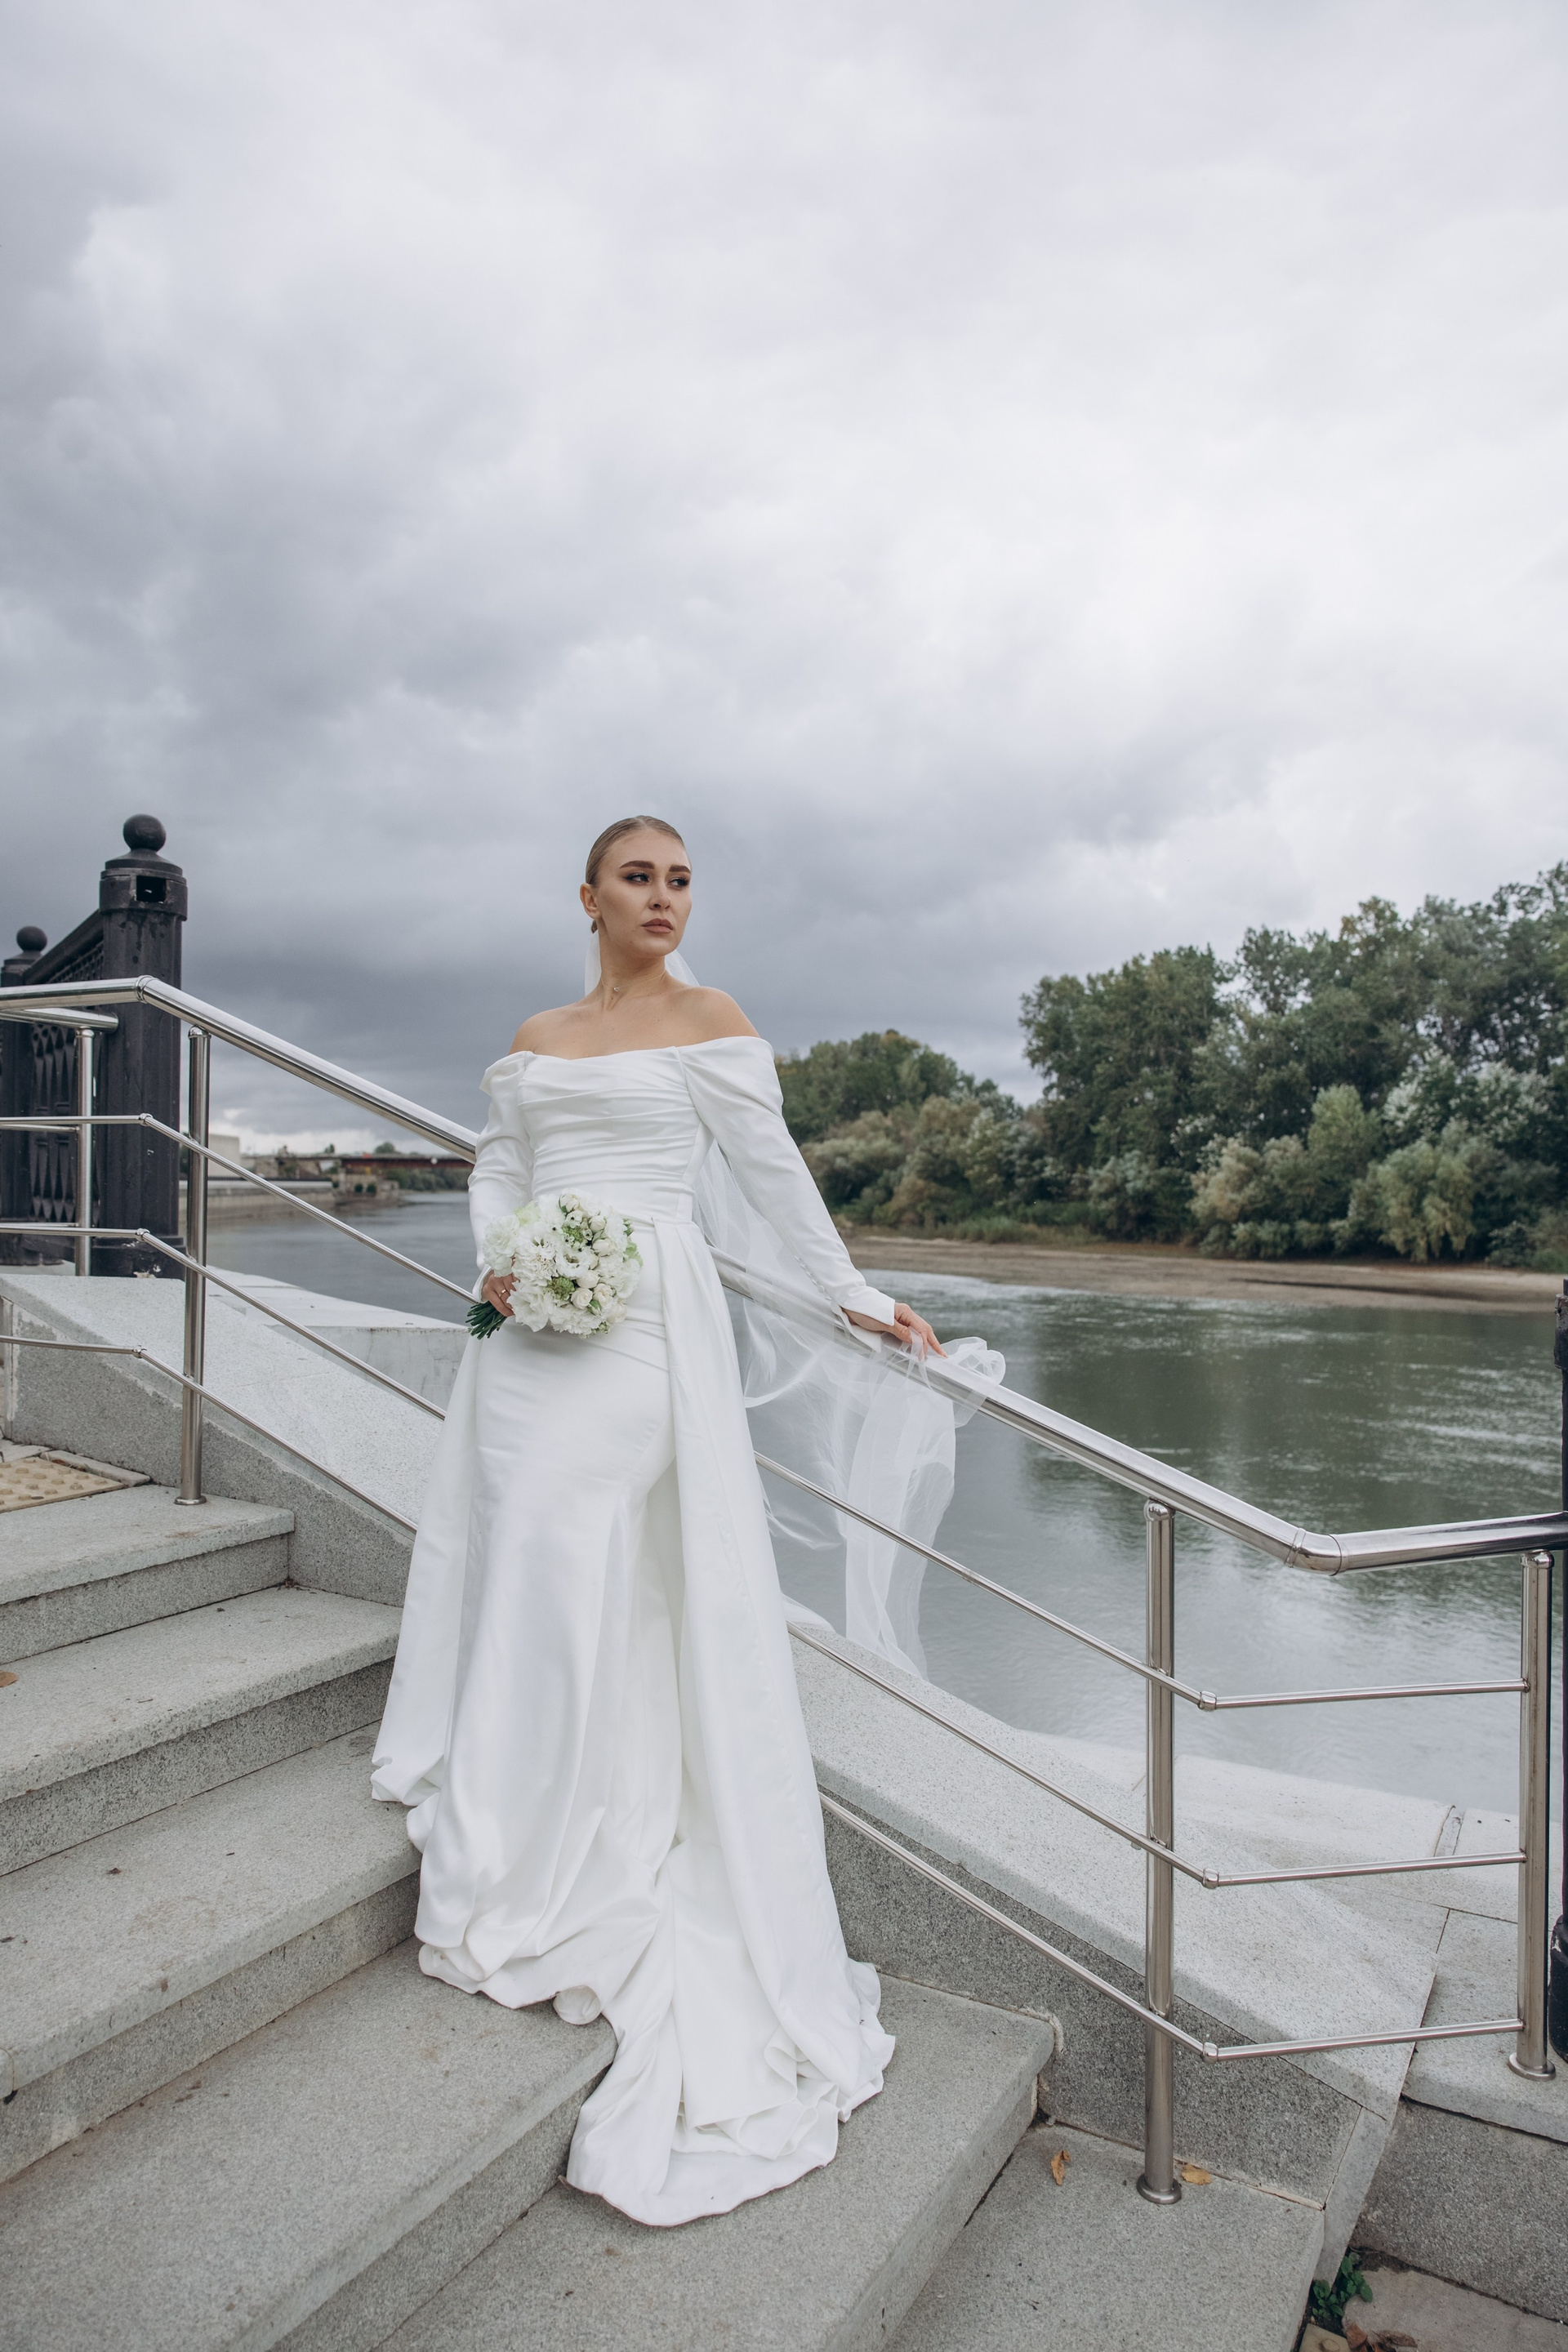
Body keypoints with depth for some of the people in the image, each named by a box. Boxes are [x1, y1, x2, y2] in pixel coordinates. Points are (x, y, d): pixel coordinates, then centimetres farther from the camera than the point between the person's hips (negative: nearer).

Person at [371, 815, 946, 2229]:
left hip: (646, 1318, -5)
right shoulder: (533, 1041, 16)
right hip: (534, 1323, 5)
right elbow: (496, 1173, 17)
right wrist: (498, 1259, -4)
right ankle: (505, 1851, 21)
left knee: (577, 1567, -7)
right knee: (510, 1559, 5)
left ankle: (550, 1896, 8)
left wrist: (858, 1298, 2)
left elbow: (774, 1172, 3)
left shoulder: (709, 1022, 3)